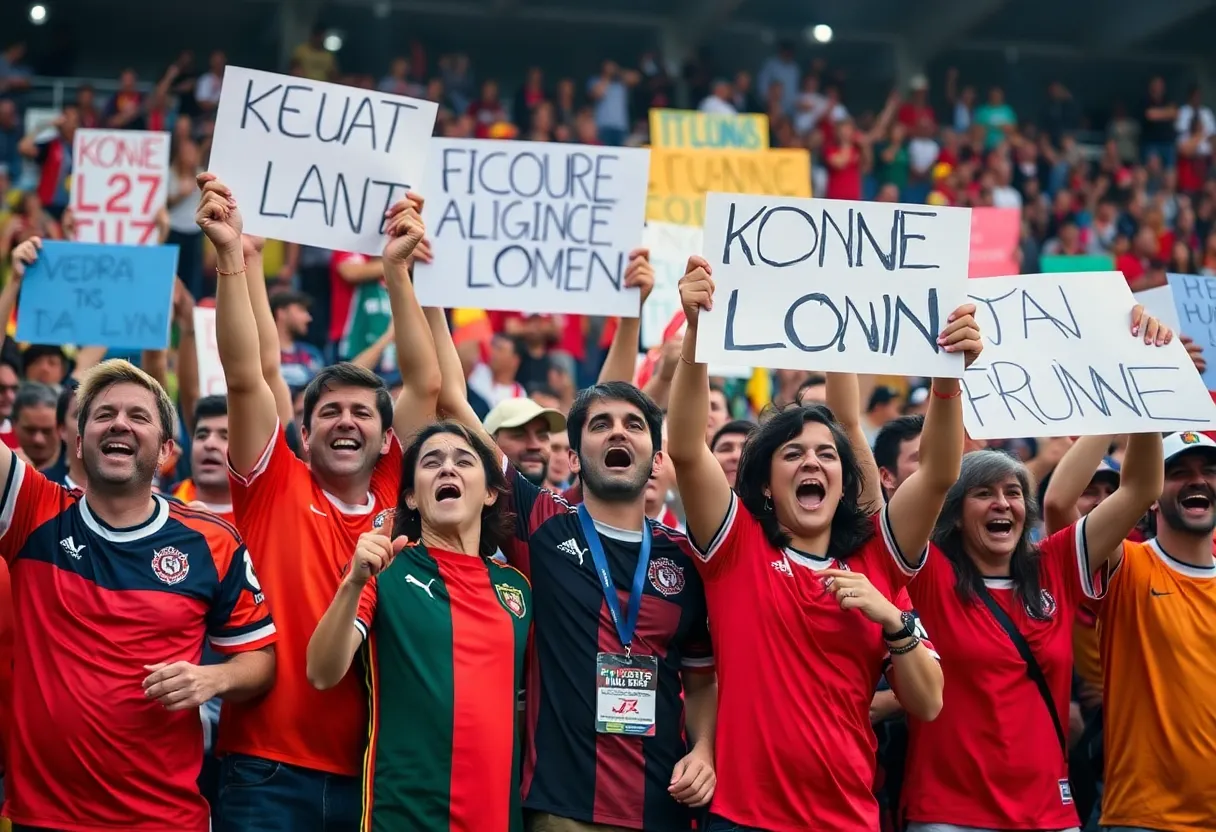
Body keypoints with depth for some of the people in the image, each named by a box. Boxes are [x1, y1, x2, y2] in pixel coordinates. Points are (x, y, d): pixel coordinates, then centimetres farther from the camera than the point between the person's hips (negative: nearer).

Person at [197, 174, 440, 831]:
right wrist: (230, 254, -14)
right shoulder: (275, 488, 1)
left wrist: (396, 267, -2)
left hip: (373, 769, 3)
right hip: (267, 769, -2)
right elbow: (246, 375, -8)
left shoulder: (396, 496, 6)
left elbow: (425, 385, 1)